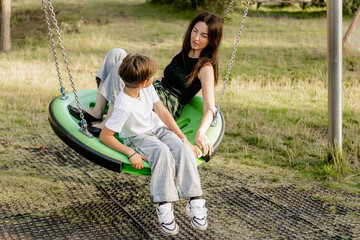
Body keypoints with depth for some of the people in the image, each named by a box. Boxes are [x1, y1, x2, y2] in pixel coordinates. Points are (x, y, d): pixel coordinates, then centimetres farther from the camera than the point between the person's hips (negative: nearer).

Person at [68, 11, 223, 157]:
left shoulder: (205, 67, -12)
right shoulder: (183, 50, 12)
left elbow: (210, 108, -20)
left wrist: (201, 133, -36)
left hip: (167, 107, -8)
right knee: (116, 54, -3)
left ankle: (109, 123, -22)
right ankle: (97, 112, -10)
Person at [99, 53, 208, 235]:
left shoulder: (147, 88, -10)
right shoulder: (124, 107, -29)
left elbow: (162, 112, 0)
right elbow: (104, 136, -24)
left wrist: (183, 138, -5)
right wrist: (131, 153, -28)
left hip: (158, 128, 6)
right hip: (137, 137, -6)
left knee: (184, 150, -24)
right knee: (163, 152, -37)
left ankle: (194, 202, -22)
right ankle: (164, 207, -33)